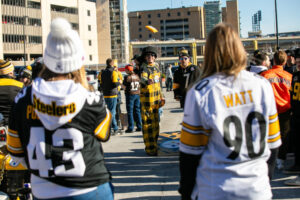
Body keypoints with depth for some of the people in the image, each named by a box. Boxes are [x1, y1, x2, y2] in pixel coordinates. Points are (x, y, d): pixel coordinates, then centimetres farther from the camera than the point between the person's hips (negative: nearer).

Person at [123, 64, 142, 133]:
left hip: (130, 95, -5)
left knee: (130, 112, 0)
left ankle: (130, 128, 0)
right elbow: (139, 86, 11)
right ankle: (139, 127, 14)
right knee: (137, 111, 12)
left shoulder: (127, 77, -13)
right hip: (137, 94, 5)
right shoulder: (137, 76, 4)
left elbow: (124, 87, -9)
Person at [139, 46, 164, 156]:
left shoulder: (156, 66, 11)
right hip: (146, 99, -8)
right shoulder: (144, 68, -12)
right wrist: (147, 81, -56)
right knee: (148, 123, -5)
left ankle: (154, 144, 28)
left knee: (155, 123, 15)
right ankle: (150, 148, 1)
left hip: (156, 99, 8)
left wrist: (160, 96, 23)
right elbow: (142, 79, -34)